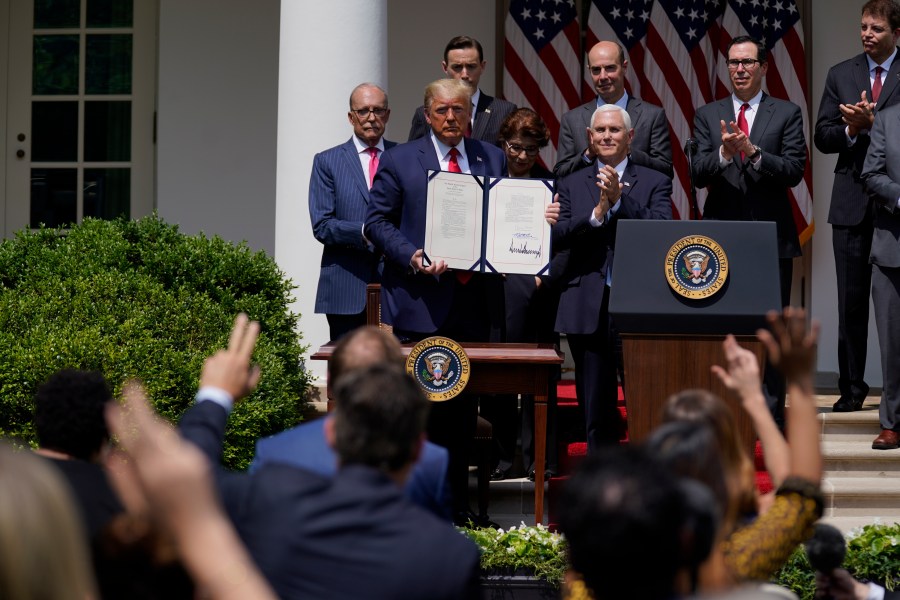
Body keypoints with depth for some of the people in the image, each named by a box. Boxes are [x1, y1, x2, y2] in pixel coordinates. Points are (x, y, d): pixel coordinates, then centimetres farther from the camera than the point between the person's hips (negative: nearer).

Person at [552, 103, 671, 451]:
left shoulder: (655, 183, 7)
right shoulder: (571, 185, 13)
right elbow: (557, 238, -1)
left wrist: (620, 200, -17)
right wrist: (598, 212, -14)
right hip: (587, 309, 2)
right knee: (595, 410, 7)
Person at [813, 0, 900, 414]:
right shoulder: (840, 75, 11)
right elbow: (823, 138, 7)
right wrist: (851, 128, -10)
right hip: (852, 204, 3)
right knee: (851, 302, 6)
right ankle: (852, 387, 11)